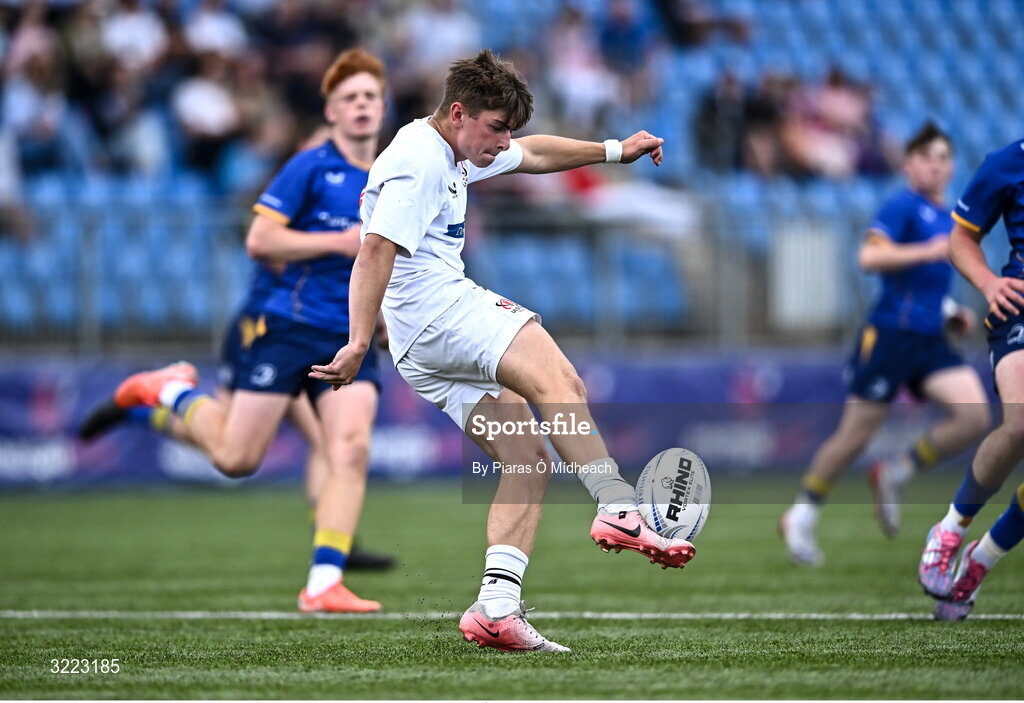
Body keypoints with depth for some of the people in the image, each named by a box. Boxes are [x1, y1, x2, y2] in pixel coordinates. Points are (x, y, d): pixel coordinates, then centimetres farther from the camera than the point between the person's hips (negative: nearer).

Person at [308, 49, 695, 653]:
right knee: (556, 380, -28)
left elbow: (533, 155, 40)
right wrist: (359, 343, -27)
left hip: (423, 353, 11)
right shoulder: (419, 163, -10)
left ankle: (497, 608, -9)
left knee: (531, 460, 0)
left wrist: (613, 150, 38)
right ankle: (619, 509, -45)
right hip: (437, 308, -11)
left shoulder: (454, 153, 24)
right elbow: (377, 249, -20)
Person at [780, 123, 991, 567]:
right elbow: (870, 256, -21)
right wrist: (929, 251, -23)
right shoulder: (903, 206, -7)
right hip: (890, 334, -7)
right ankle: (800, 517, 13)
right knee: (856, 434, -3)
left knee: (975, 417, -12)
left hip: (930, 341, 7)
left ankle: (894, 476, 4)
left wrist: (954, 311, 18)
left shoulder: (948, 220, 19)